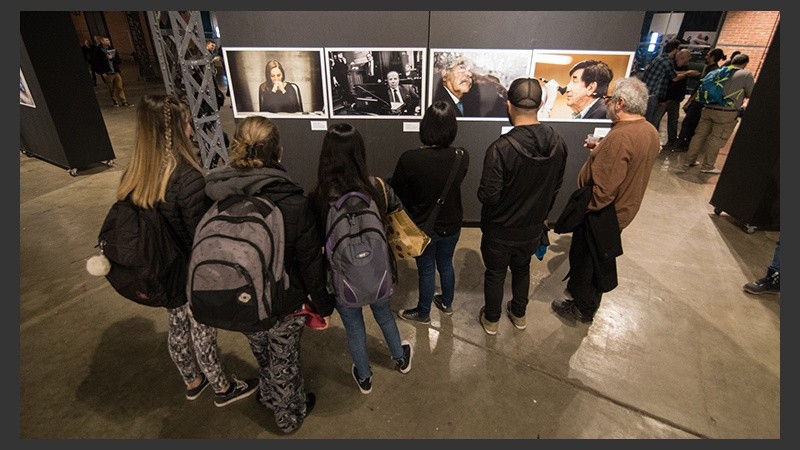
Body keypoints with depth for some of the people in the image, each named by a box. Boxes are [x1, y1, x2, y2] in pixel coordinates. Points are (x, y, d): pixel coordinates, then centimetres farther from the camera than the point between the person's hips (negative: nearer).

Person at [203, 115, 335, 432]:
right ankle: (291, 415, 48)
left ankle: (270, 397, 59)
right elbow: (310, 261, -19)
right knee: (284, 362, 21)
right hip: (284, 303, -4)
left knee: (262, 355, 31)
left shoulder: (215, 195, -15)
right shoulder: (292, 202, -28)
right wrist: (323, 305, -4)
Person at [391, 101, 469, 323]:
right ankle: (447, 303, 50)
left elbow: (396, 192, -11)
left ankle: (423, 313, 40)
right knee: (446, 264, 26)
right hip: (451, 225, 3)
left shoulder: (409, 159, -26)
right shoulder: (462, 157, -17)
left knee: (426, 270, 17)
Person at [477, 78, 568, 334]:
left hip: (500, 230, -4)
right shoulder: (558, 143, -11)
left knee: (495, 273, 18)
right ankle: (519, 315, 47)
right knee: (522, 269, 27)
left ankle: (491, 320, 38)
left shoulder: (500, 148, -30)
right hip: (533, 227, 5)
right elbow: (555, 188, 2)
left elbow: (488, 195, -25)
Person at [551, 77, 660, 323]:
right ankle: (591, 297, 46)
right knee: (600, 258, 25)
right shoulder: (650, 131, 0)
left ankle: (582, 308, 29)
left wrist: (580, 208, -17)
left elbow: (602, 190, -32)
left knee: (584, 259, 11)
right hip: (624, 208, 9)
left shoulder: (620, 137, -30)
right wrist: (600, 150, 6)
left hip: (602, 213, -9)